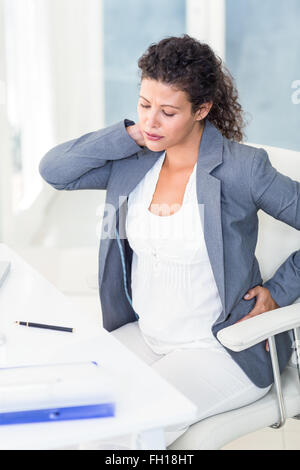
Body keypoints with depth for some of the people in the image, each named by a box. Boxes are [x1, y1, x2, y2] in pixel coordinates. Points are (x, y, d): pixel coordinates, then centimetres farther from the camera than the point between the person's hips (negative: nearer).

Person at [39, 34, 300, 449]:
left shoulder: (241, 168, -14)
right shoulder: (133, 164, 1)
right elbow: (54, 170, -1)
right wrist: (131, 134, -8)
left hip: (224, 352, -5)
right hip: (144, 335, 6)